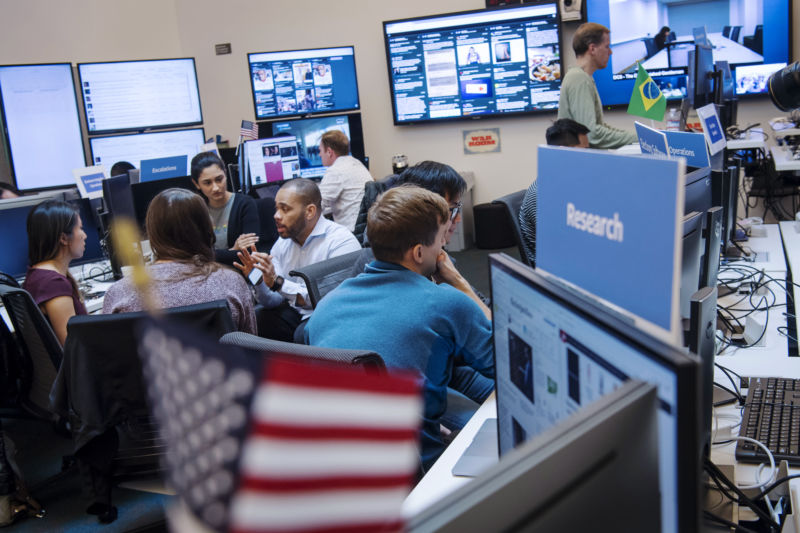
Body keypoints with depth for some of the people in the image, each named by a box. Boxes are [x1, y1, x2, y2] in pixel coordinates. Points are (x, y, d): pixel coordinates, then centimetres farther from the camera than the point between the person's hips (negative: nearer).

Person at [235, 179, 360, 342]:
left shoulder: (341, 241, -14)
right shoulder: (282, 243, 9)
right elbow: (274, 301, 8)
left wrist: (278, 282, -26)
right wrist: (258, 281, -13)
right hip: (293, 314, 6)